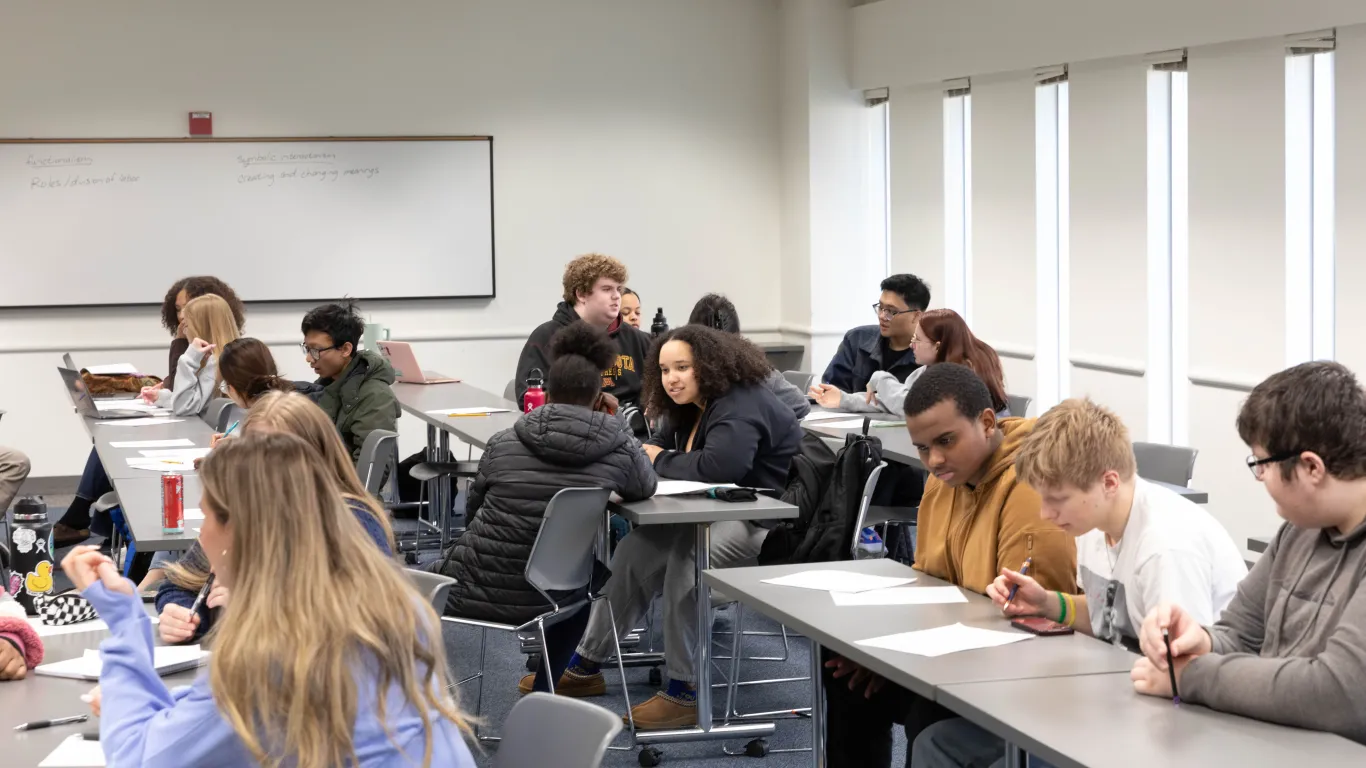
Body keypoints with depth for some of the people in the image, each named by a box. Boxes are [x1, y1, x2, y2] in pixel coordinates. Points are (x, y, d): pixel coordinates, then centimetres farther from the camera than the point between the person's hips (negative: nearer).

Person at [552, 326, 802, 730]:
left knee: (687, 556, -32)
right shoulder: (695, 407, 13)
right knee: (636, 549, 1)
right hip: (727, 515, 11)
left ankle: (684, 691, -25)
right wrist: (645, 452, -11)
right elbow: (660, 448, 15)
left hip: (773, 527, -11)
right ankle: (585, 666, 9)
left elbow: (719, 465, -35)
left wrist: (660, 460, -18)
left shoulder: (741, 406, -20)